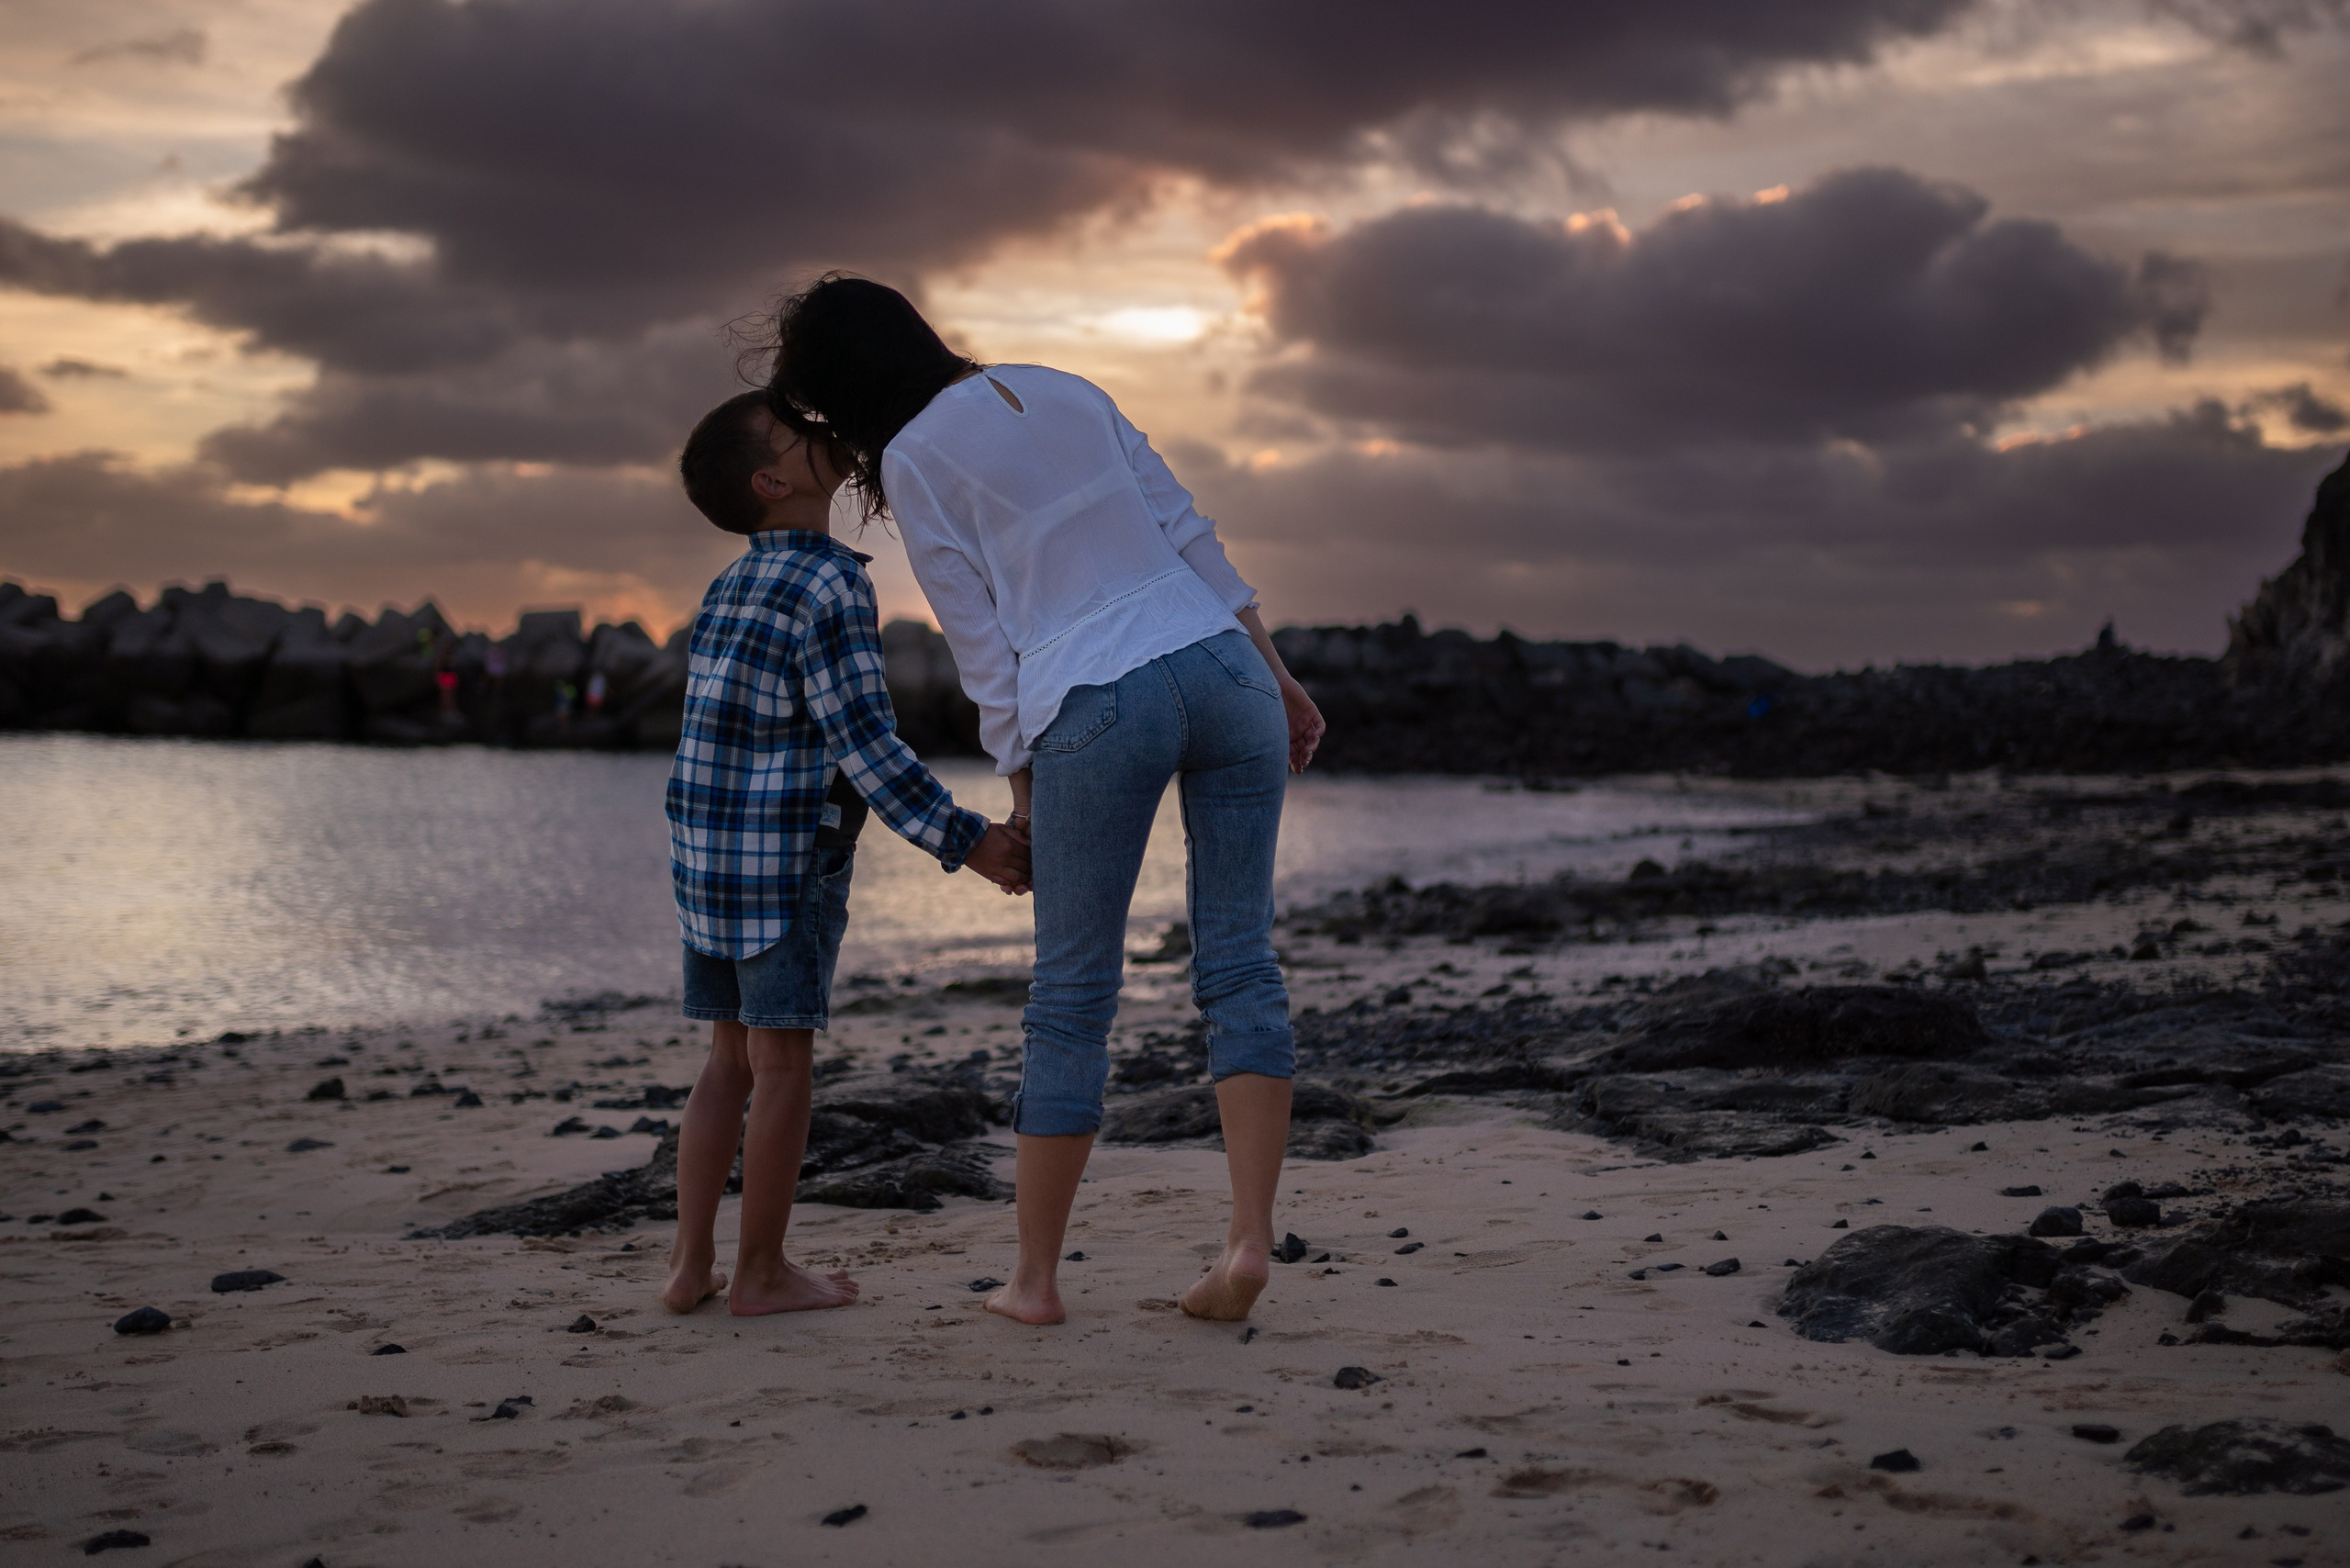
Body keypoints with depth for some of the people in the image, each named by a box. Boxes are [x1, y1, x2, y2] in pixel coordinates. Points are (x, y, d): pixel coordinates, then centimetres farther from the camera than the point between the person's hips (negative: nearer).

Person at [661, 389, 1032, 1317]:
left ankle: (691, 1263, 14)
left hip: (705, 854, 8)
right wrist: (965, 841, -16)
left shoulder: (731, 588, 15)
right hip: (786, 859, -8)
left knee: (731, 1061, 13)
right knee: (783, 1064, 1)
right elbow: (863, 744, -18)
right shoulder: (831, 585, -13)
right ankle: (760, 1272, 8)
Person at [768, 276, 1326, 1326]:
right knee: (1240, 963, 5)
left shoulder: (910, 460, 5)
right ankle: (1250, 1238, -3)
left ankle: (1035, 1279, 13)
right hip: (1224, 665, 5)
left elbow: (980, 640, 2)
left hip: (1097, 706, -5)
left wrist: (1021, 787, 7)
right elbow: (1190, 533, 17)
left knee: (1072, 993, 5)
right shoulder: (1063, 390, 21)